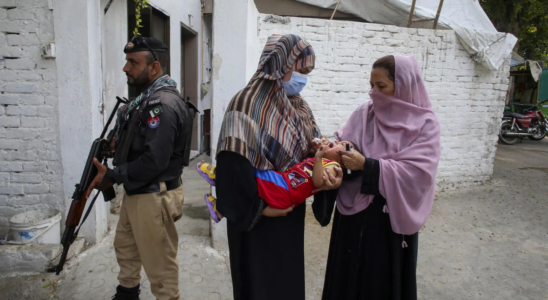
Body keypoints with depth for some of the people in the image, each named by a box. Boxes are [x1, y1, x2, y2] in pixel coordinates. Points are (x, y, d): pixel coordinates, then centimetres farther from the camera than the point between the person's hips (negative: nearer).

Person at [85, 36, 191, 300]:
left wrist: (111, 176, -18)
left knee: (159, 266, 5)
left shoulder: (163, 103, -23)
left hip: (154, 197, -11)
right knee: (125, 247, 27)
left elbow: (154, 161, -28)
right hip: (136, 192, 11)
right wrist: (117, 139, 4)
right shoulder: (147, 97, 10)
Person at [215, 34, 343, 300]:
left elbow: (307, 151, 5)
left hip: (290, 210, 8)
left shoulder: (293, 106, 5)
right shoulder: (247, 103, -20)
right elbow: (233, 162, -25)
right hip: (258, 216, -7)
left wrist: (331, 171, -15)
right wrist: (258, 207, -20)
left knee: (289, 277, 22)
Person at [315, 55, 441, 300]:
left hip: (391, 219, -3)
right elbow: (343, 144, -3)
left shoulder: (424, 124, -9)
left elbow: (416, 173, -19)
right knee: (348, 275, 16)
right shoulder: (364, 113, 1)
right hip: (353, 211, 3)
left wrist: (367, 165, -24)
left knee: (383, 280, 13)